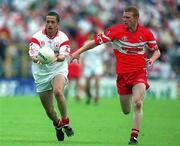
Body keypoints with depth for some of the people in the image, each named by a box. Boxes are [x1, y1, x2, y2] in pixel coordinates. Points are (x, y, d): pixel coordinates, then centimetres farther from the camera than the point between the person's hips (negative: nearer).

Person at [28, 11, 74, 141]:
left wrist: (58, 58, -44)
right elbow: (33, 55, -17)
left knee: (58, 91, -35)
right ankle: (57, 124, 39)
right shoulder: (37, 37, -6)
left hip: (58, 70, -2)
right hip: (41, 73, 2)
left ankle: (65, 121, -18)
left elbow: (63, 56, -20)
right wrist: (37, 59, -41)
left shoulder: (63, 38, -7)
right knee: (49, 110, 5)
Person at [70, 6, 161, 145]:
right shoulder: (116, 30, -9)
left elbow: (156, 51, 10)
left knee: (138, 104, -22)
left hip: (139, 73, -1)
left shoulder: (146, 33, -4)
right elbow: (96, 41, -8)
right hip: (122, 74, 1)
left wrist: (152, 59, -13)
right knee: (126, 111, 8)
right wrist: (78, 52, -17)